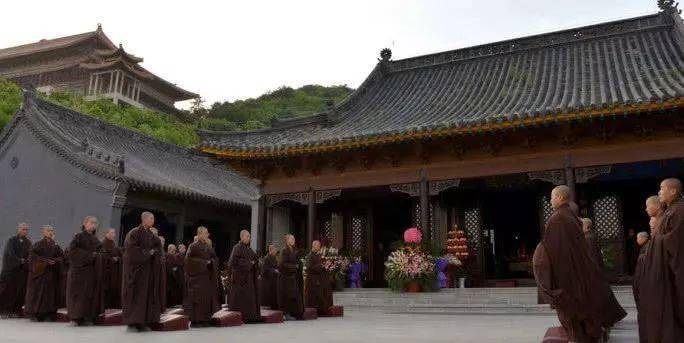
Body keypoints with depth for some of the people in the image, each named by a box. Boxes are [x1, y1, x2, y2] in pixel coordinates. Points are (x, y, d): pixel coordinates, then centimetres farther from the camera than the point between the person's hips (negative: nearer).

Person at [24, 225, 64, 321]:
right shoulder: (38, 244, 0)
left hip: (52, 274, 4)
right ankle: (35, 314, 2)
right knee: (38, 292, -4)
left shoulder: (55, 246, 11)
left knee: (51, 292, 1)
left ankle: (49, 314, 4)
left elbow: (62, 257, 9)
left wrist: (55, 261, -11)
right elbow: (33, 256, -10)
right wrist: (46, 261, -17)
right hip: (40, 272, -4)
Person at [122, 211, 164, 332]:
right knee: (135, 294, -5)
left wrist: (154, 252, -5)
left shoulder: (151, 235, 13)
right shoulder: (135, 232, -8)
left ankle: (142, 321, 8)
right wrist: (146, 253, -15)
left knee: (147, 293, 4)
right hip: (136, 267, -7)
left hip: (148, 269, 7)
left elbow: (157, 246, 16)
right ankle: (132, 322, 0)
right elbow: (131, 249, -18)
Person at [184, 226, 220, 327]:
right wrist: (203, 262, -16)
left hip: (207, 276, 7)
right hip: (197, 276, -7)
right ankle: (195, 320, -2)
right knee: (197, 298, -7)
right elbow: (190, 259, -14)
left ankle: (205, 319, 10)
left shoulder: (208, 246, 15)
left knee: (207, 297, 5)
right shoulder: (193, 246, -5)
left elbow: (214, 258, 14)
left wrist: (211, 262, -7)